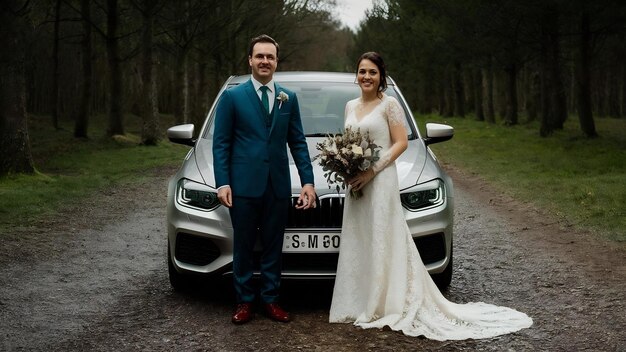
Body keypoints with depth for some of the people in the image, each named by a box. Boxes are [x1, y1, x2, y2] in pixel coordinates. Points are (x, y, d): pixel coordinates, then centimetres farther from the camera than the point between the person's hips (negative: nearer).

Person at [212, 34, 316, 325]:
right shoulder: (232, 97, 1)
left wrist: (308, 181, 2)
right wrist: (222, 183, -9)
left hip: (278, 187, 2)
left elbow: (298, 142, 10)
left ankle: (270, 299, 18)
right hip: (244, 185, -2)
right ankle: (244, 301, 16)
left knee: (273, 247, 9)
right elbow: (220, 143, -1)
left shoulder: (288, 98, 10)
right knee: (243, 246, 6)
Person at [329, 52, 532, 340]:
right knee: (357, 243, 8)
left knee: (382, 242, -5)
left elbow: (401, 143, -10)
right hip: (355, 183, 7)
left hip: (381, 181, -7)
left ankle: (385, 305, 2)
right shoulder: (350, 106, 14)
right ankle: (360, 305, 15)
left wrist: (372, 170, -18)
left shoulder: (389, 104, -5)